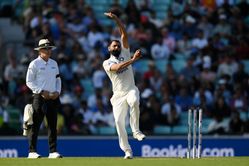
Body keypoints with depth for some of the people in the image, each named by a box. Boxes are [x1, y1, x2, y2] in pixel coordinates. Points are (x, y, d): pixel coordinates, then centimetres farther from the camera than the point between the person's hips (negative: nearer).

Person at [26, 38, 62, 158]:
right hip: (40, 97, -6)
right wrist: (41, 91, -15)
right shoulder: (34, 64, -3)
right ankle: (32, 151, -3)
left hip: (53, 98, 6)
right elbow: (29, 82, -5)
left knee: (53, 125, 5)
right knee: (35, 125, -6)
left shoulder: (54, 63, 15)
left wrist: (57, 91, 3)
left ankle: (53, 151, 8)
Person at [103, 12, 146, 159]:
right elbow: (118, 67, -17)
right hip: (118, 95, 0)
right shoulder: (107, 63, 6)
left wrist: (116, 19, -8)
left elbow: (124, 35, 2)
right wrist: (133, 60, -27)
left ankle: (136, 131, -25)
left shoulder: (125, 53, 13)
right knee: (119, 121, -9)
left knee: (134, 101, -35)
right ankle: (127, 151, 0)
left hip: (131, 90, 0)